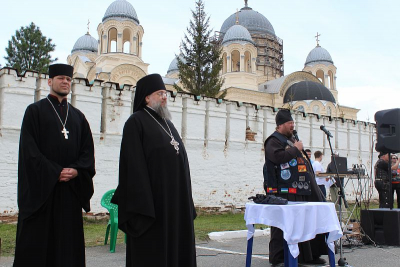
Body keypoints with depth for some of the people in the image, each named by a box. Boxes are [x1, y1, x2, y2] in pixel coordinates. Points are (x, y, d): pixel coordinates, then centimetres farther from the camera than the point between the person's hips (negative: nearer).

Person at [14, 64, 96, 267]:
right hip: (40, 187, -3)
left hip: (71, 188, 4)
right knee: (36, 241, 0)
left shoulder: (78, 116, 16)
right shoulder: (35, 111, 3)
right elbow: (29, 149, -6)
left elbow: (88, 150, 9)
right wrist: (54, 173, -14)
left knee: (68, 240, 4)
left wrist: (76, 170, -9)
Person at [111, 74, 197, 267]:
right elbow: (134, 165, -13)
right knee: (151, 251, 0)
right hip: (152, 200, -7)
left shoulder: (167, 124, 18)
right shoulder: (136, 122, -5)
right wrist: (142, 205, -20)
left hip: (175, 200, 7)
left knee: (174, 245, 10)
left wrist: (185, 200, 13)